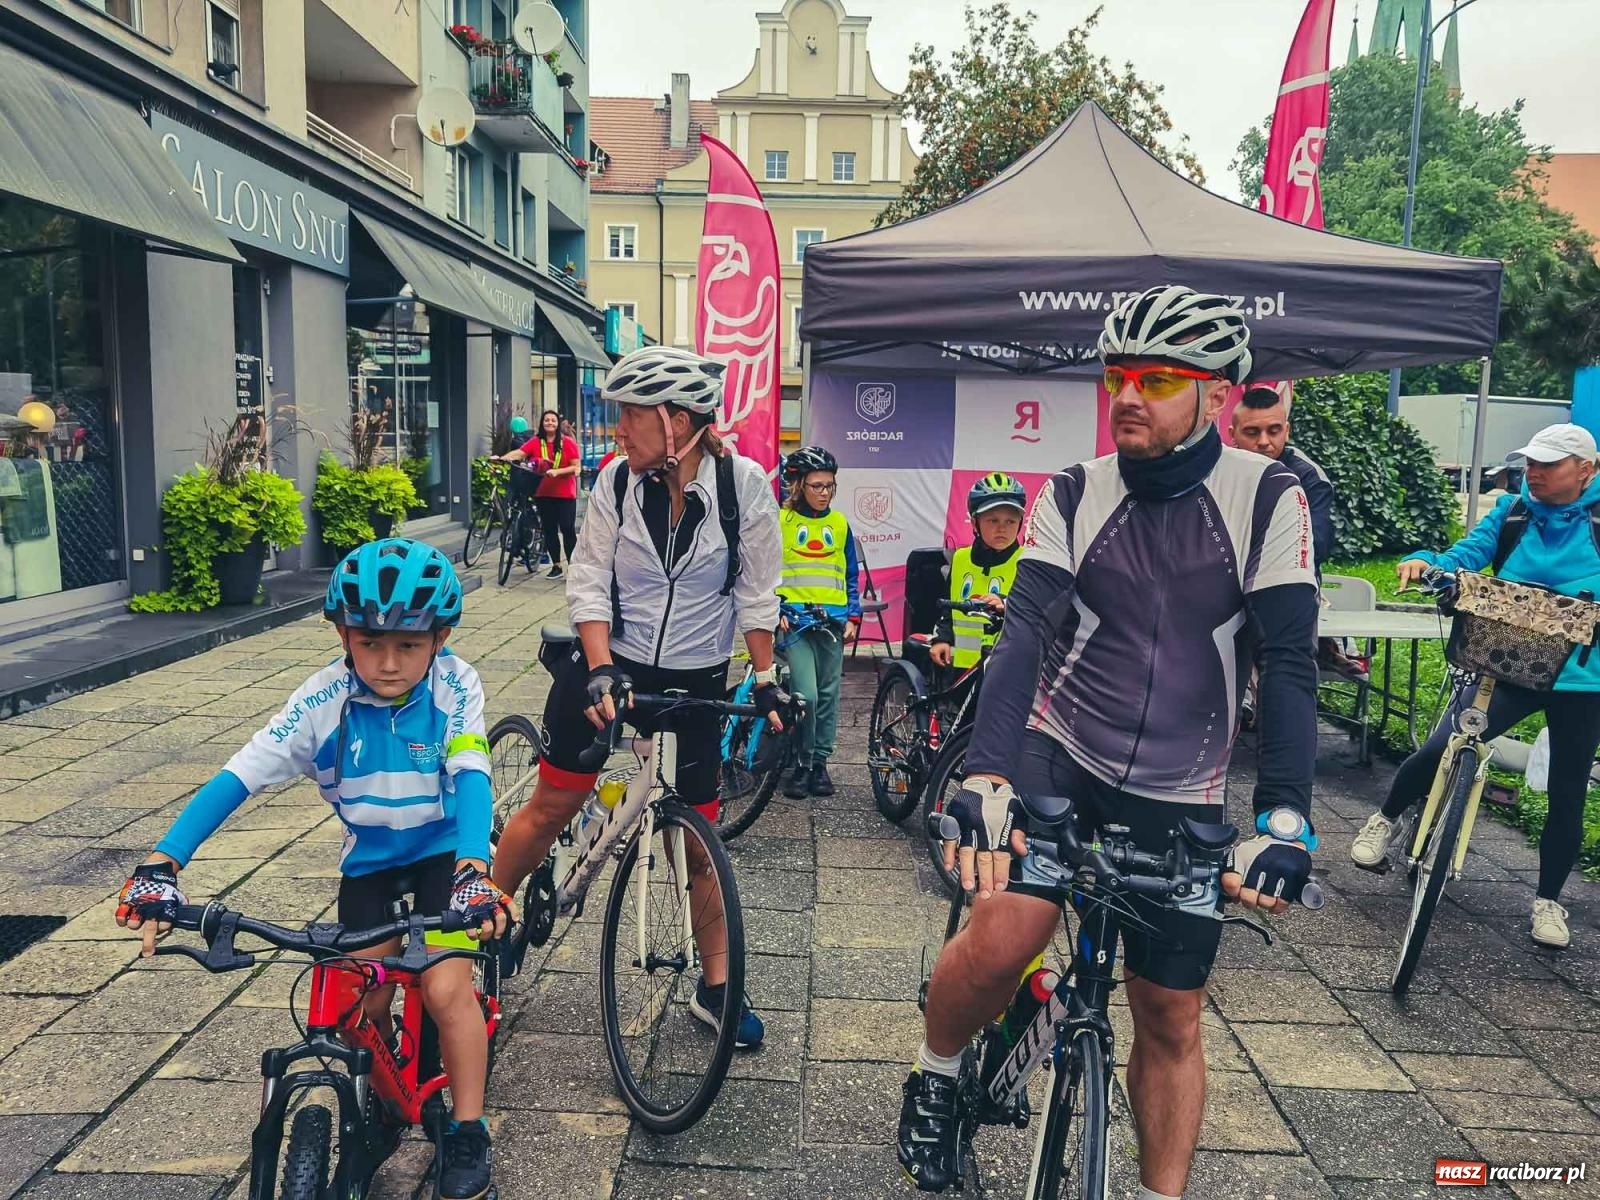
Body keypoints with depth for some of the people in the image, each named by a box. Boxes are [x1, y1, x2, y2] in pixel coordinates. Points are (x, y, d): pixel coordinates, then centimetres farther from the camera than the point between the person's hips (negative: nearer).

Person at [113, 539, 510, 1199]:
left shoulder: (455, 686, -23)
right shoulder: (325, 699, -21)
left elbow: (471, 777, -33)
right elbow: (238, 776, -25)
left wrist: (473, 871, -50)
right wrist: (161, 864, -37)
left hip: (443, 848, -2)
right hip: (368, 855, 2)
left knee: (445, 988, -17)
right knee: (365, 1001, -2)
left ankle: (468, 1133, 5)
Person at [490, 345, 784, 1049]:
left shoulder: (743, 484, -12)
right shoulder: (618, 481, -9)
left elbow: (757, 595, -4)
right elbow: (588, 584, -7)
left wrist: (766, 681, -5)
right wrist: (601, 671, -19)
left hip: (695, 681, -1)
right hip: (611, 664, 1)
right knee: (550, 808, 8)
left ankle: (715, 986, 23)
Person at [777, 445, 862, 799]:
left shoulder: (839, 523, 10)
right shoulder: (779, 520, -1)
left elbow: (851, 576, 15)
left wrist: (853, 617, 6)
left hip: (832, 620, 4)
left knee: (828, 694, 7)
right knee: (806, 694, -14)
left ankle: (820, 763, 19)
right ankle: (802, 764, 3)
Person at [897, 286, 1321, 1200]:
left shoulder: (1268, 499, -7)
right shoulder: (1074, 494, -5)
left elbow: (1289, 663, -13)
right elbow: (1025, 630, -17)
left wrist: (1286, 818, -25)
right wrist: (985, 779, -31)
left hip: (1181, 799, 1)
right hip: (1060, 757, 0)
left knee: (1172, 1018, 9)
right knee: (1000, 940, -22)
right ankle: (936, 1078, 10)